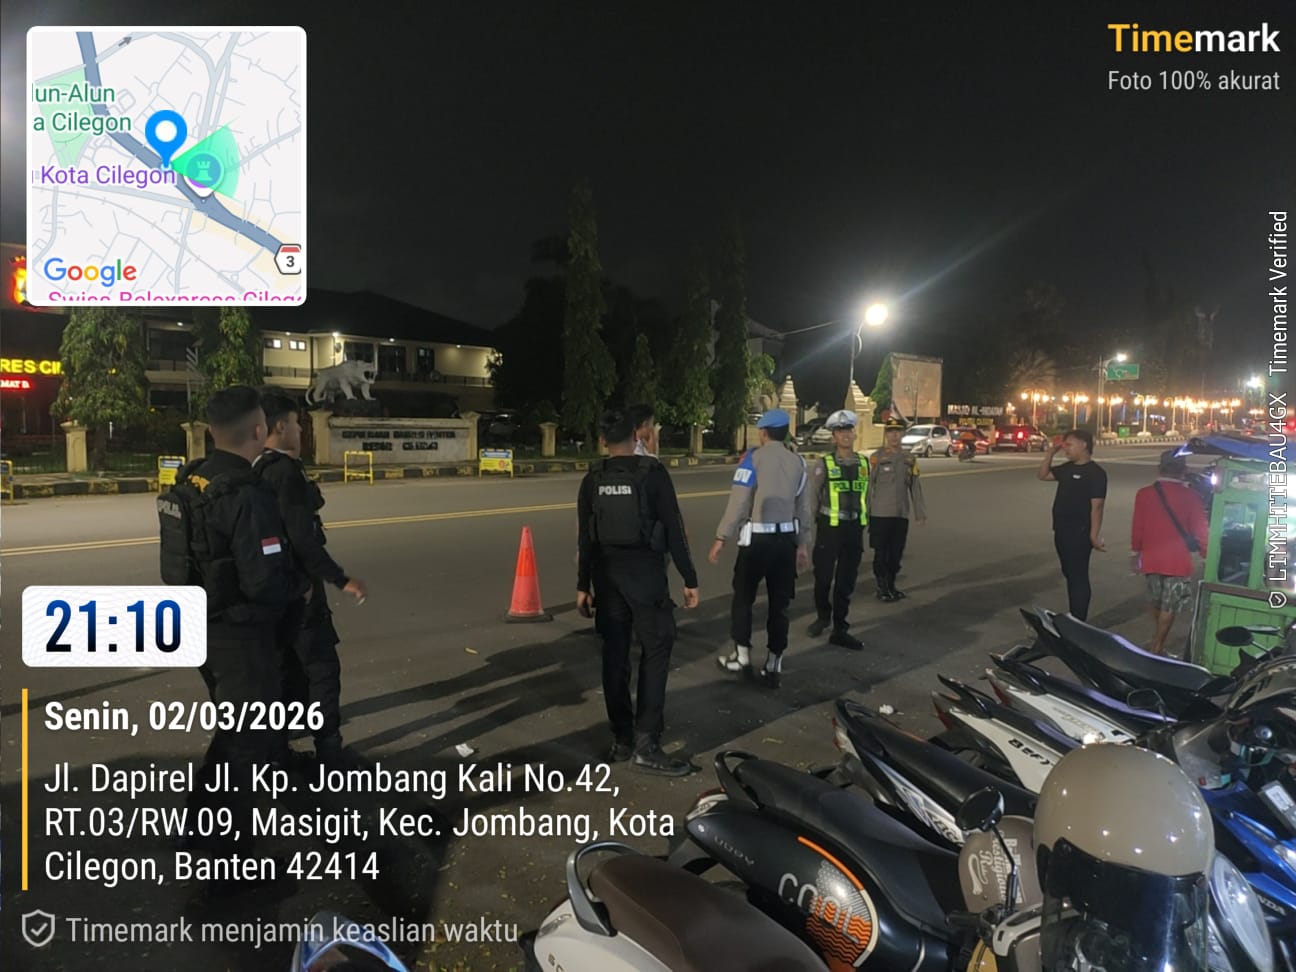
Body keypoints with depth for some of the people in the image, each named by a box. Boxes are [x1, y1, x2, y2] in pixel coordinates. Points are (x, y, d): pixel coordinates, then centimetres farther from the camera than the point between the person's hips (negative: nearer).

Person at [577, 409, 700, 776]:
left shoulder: (593, 479, 3)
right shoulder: (653, 472, -8)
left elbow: (586, 537, 5)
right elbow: (673, 529, -9)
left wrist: (583, 586, 12)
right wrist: (689, 579, -3)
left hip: (608, 574, 5)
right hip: (645, 572, -4)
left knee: (615, 655, 10)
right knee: (656, 651, 1)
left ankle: (622, 739, 17)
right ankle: (646, 744, -4)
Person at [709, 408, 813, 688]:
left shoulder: (753, 458, -7)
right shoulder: (798, 462, 6)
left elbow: (739, 502, -11)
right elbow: (804, 507, 7)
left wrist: (722, 538, -6)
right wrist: (803, 544, 15)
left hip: (757, 538, -4)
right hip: (787, 538, 4)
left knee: (743, 597, 12)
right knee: (779, 603, 9)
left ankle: (742, 657, 20)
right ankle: (774, 666, 14)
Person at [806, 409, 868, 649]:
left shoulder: (864, 464, 5)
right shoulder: (823, 465, -7)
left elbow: (866, 497, 11)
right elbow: (811, 498, -5)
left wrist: (864, 526, 10)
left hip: (854, 529, 3)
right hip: (829, 528, -3)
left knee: (846, 582, 8)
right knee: (823, 577, 10)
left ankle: (839, 630, 18)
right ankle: (823, 616, 36)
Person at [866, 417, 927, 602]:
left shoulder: (909, 458, 9)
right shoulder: (876, 457, -5)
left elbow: (915, 486, 10)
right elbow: (868, 485, -5)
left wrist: (920, 512, 9)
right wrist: (865, 512, -6)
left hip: (901, 514, 4)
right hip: (880, 514, -4)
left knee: (896, 552, 10)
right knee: (881, 552, 2)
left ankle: (891, 585, 24)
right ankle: (882, 588, 13)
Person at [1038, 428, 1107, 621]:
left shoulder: (1095, 473, -13)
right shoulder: (1067, 468, 11)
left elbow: (1096, 506, -18)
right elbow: (1041, 475, 21)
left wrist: (1094, 536, -21)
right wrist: (1051, 452, 9)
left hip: (1079, 534, -8)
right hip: (1062, 532, 8)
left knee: (1079, 577, -1)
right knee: (1070, 575, 16)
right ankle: (1072, 617, 27)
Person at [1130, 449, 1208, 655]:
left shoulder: (1144, 494, -6)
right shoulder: (1189, 497, -9)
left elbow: (1137, 528, -1)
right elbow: (1201, 529, -4)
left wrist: (1135, 554, 11)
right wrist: (1206, 555, 8)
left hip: (1150, 559, 2)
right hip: (1178, 562, -2)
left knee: (1155, 602, 21)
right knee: (1169, 607, 7)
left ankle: (1159, 641, 34)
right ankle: (1156, 647, 7)